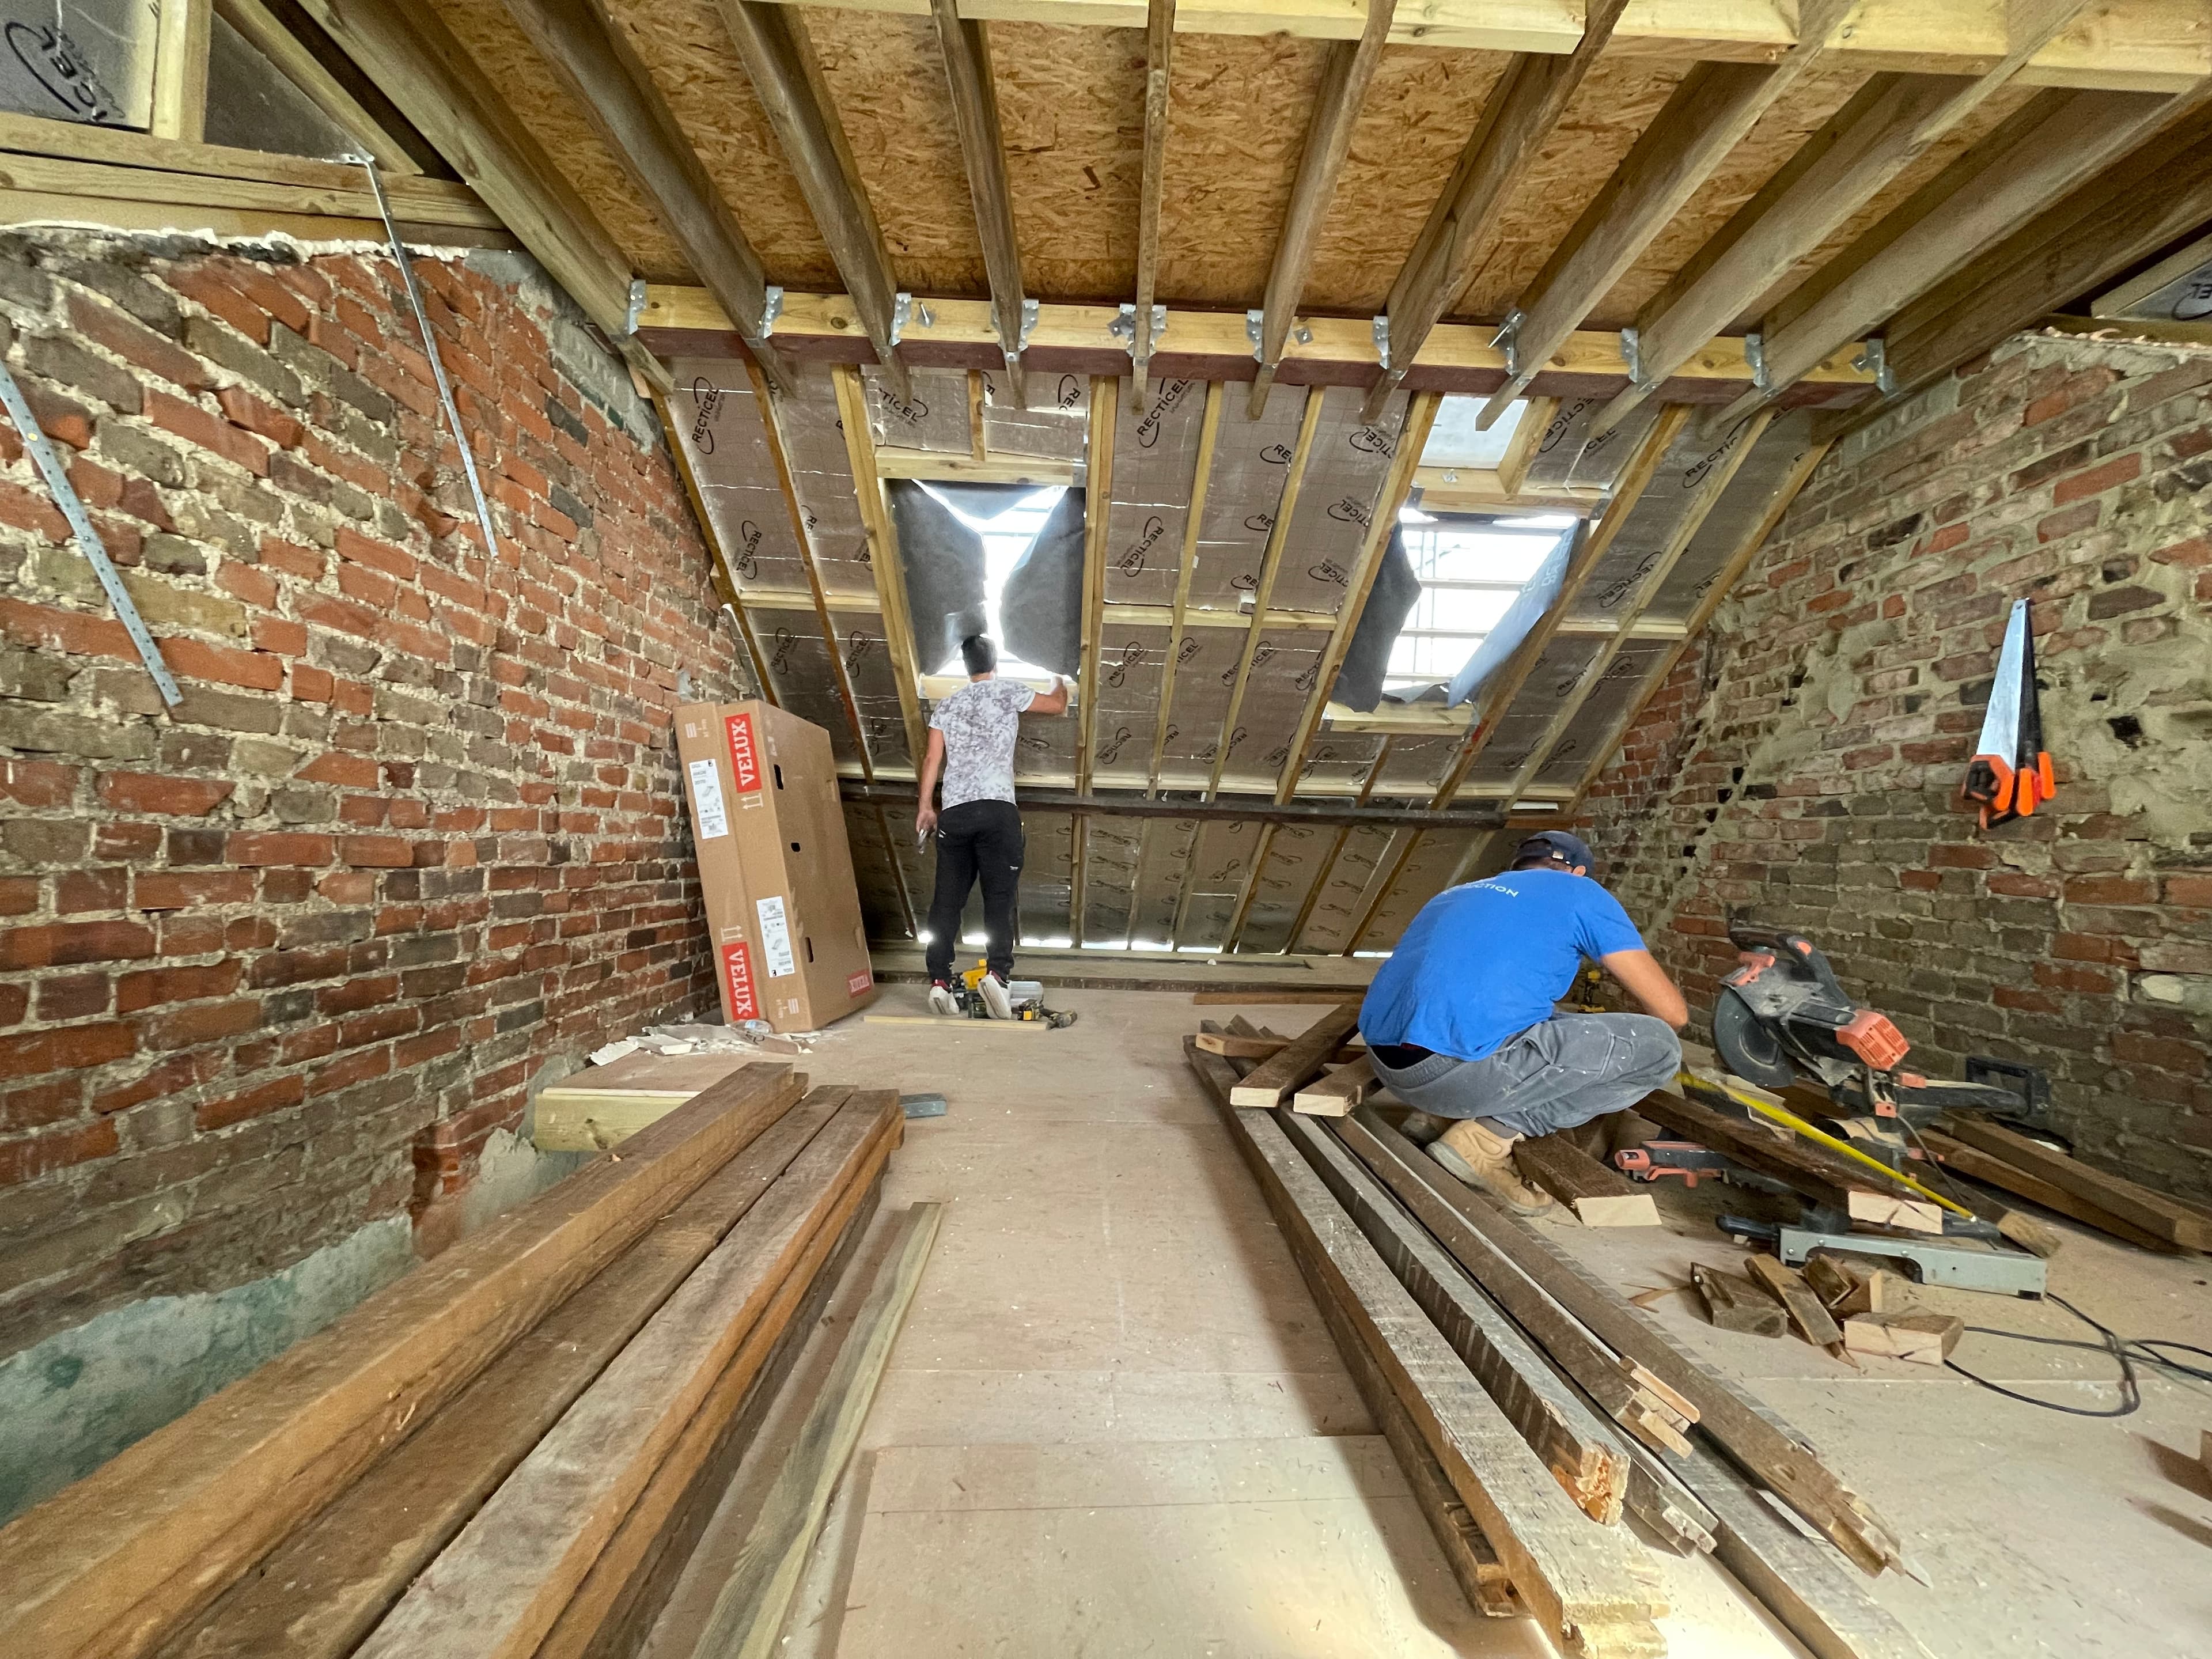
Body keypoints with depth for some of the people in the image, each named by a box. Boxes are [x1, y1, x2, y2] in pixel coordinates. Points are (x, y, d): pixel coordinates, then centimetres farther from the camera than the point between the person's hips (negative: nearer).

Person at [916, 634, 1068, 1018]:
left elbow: (932, 760, 12)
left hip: (953, 812, 3)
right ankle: (997, 972, -18)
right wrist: (1060, 681, 45)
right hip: (997, 809, -3)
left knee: (947, 899, 5)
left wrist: (925, 807, 17)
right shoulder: (1008, 692, 9)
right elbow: (1058, 705, 23)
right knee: (1000, 896, -4)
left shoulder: (946, 706, 19)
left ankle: (939, 979, -1)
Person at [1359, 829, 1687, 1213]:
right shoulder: (1582, 893, 12)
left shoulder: (1457, 894, 29)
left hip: (1388, 1064, 8)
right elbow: (1672, 1012, 12)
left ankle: (1447, 1109, 12)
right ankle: (1491, 1135, 0)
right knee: (1659, 1047, 9)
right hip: (1458, 1069, -8)